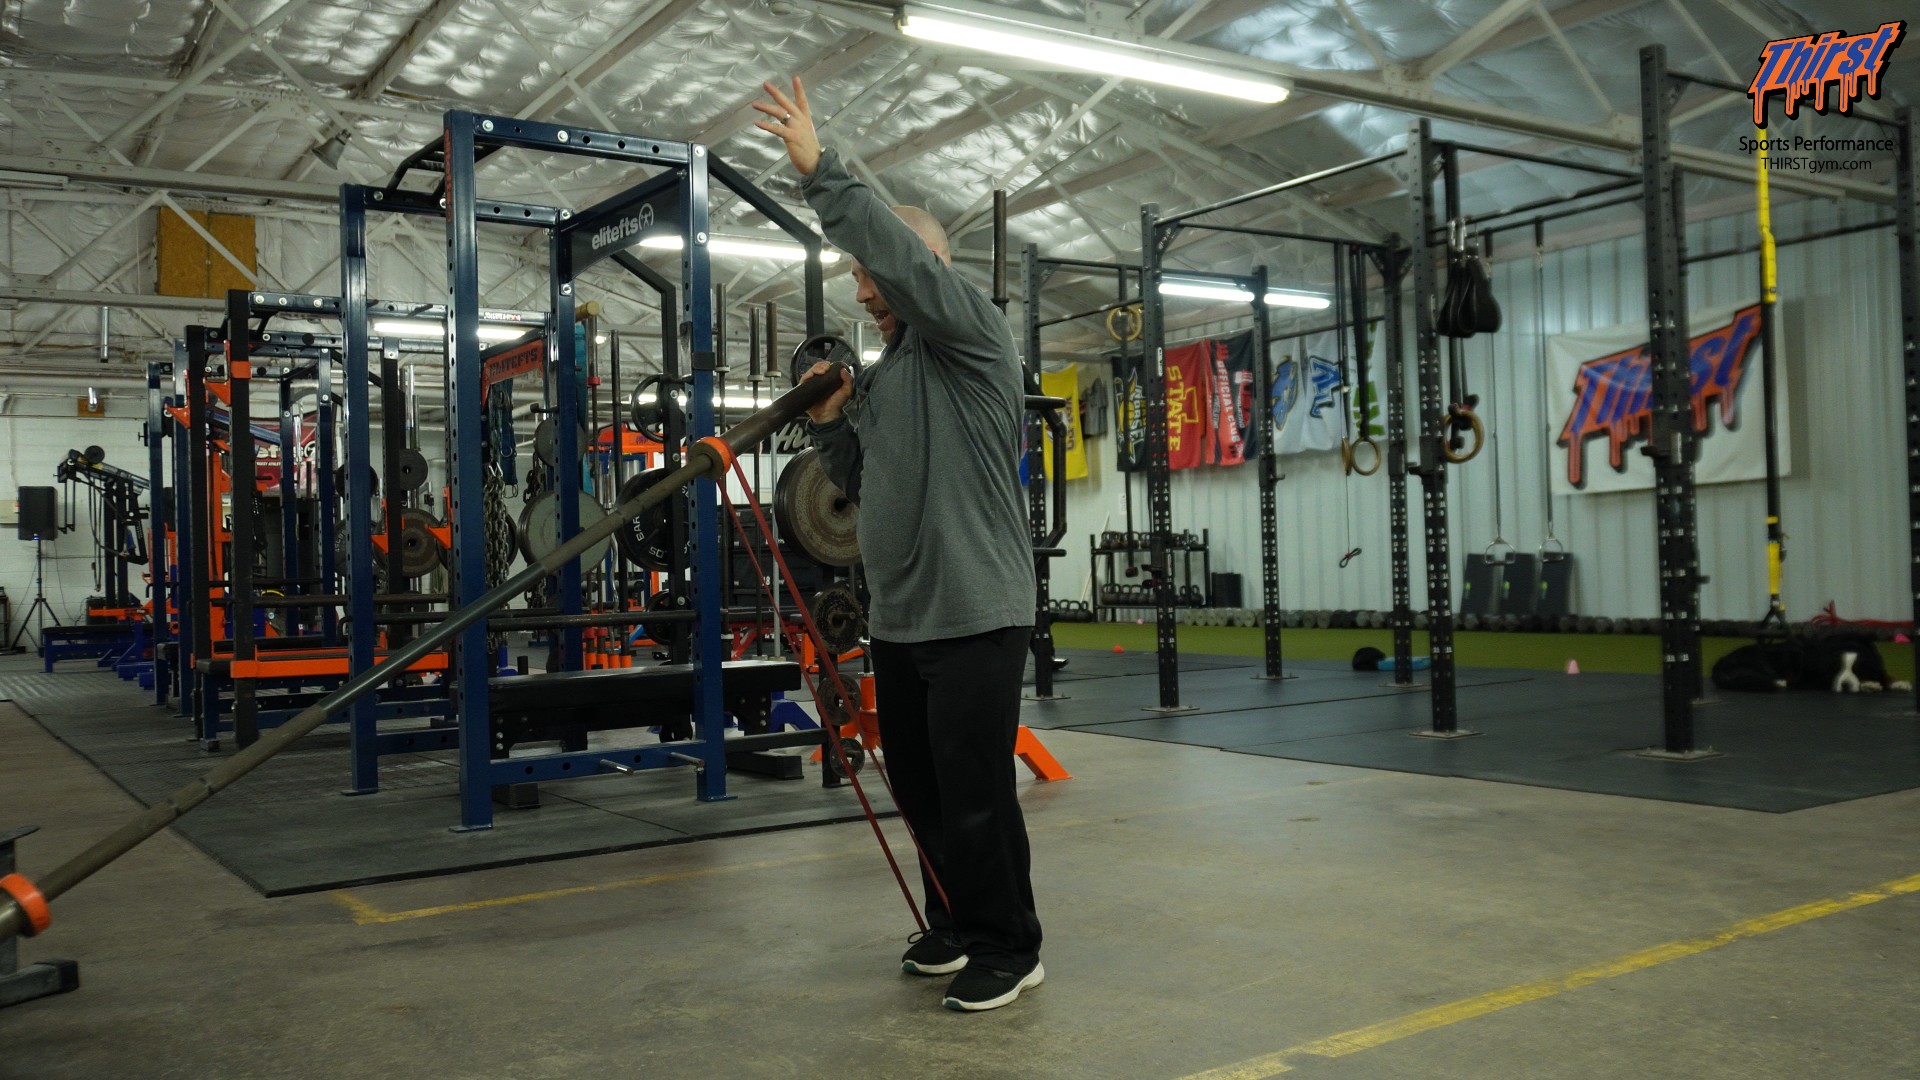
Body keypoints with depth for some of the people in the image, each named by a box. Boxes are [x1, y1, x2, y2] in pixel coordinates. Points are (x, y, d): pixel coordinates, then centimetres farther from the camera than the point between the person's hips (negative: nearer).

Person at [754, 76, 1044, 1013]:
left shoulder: (972, 333, -7)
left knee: (975, 794, -4)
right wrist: (829, 423, 5)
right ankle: (955, 925, 32)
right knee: (920, 789, 16)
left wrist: (820, 171, -24)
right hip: (898, 619, 9)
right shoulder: (885, 372, 18)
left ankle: (1007, 949, 10)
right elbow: (864, 482, 21)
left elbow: (899, 247, -24)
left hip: (973, 616, -9)